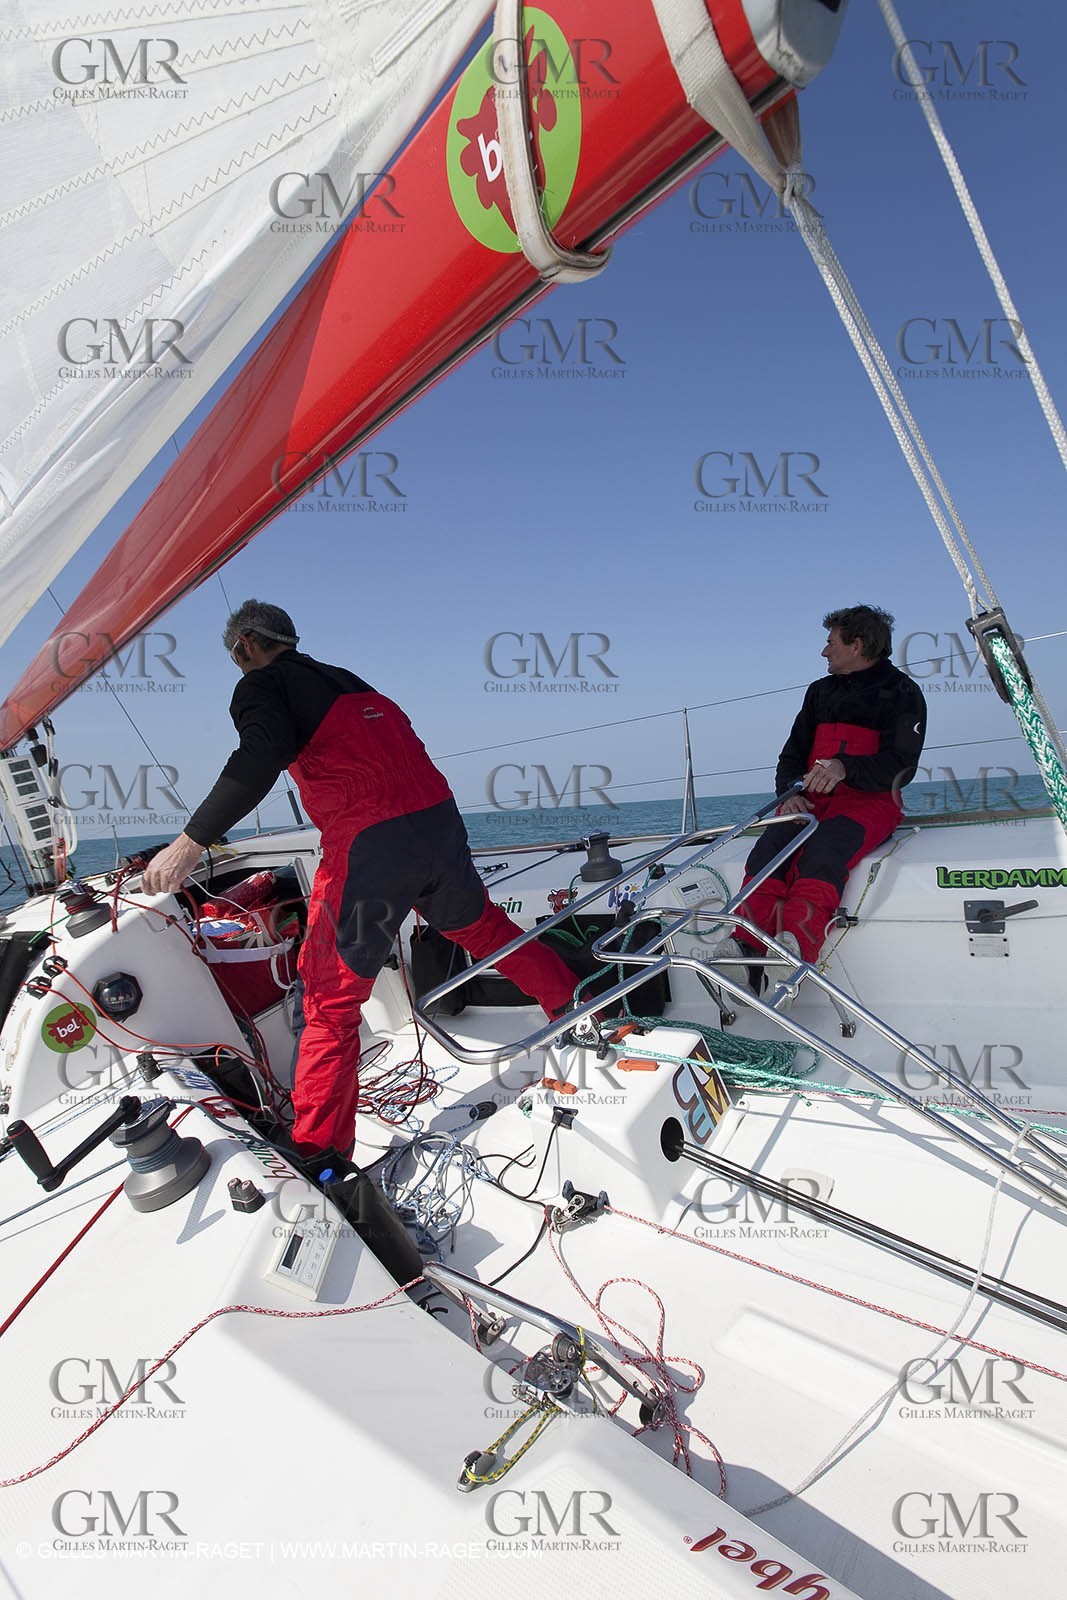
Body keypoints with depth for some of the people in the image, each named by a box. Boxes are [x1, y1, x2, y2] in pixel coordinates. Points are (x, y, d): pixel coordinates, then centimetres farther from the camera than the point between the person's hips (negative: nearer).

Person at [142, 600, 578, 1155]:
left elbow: (264, 754, -18)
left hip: (369, 846, -7)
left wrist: (191, 841, -22)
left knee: (331, 996, 3)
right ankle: (572, 1001, 44)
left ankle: (317, 1150, 6)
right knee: (480, 926, 29)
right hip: (440, 819, 7)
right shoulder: (346, 679, 24)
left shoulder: (262, 684, 4)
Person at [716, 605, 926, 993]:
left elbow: (901, 766, -8)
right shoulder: (821, 691, 26)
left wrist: (845, 767, -26)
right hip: (811, 799, 5)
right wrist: (789, 791, -3)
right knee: (771, 843, -28)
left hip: (870, 800, -4)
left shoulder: (901, 692, 6)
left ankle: (797, 944, -55)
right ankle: (747, 946, -44)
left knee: (824, 849, -37)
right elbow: (793, 753, 21)